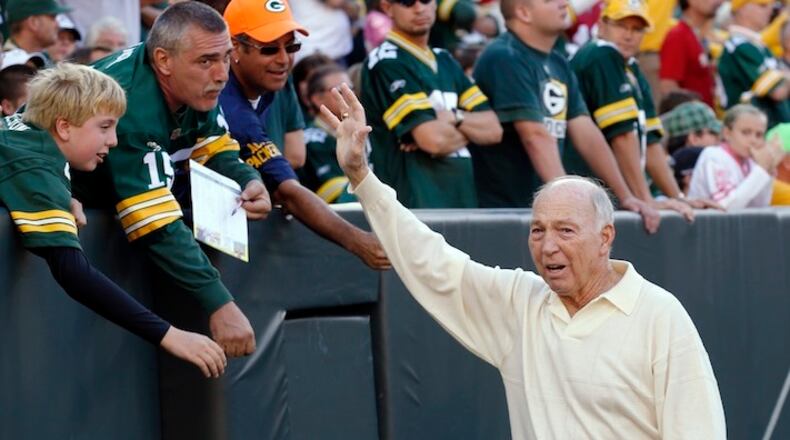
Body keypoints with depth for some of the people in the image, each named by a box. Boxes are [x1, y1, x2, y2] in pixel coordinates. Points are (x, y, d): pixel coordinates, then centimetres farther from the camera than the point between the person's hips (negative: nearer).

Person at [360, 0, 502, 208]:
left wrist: (454, 118, -7)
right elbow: (433, 139, -17)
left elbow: (492, 130, 12)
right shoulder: (386, 63, -7)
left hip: (463, 199, 8)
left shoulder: (445, 61, 19)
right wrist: (468, 131, 4)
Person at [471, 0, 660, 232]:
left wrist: (625, 197, 6)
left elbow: (586, 134, 12)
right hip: (501, 211, -8)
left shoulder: (558, 65, 15)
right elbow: (536, 136, -21)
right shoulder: (505, 59, -12)